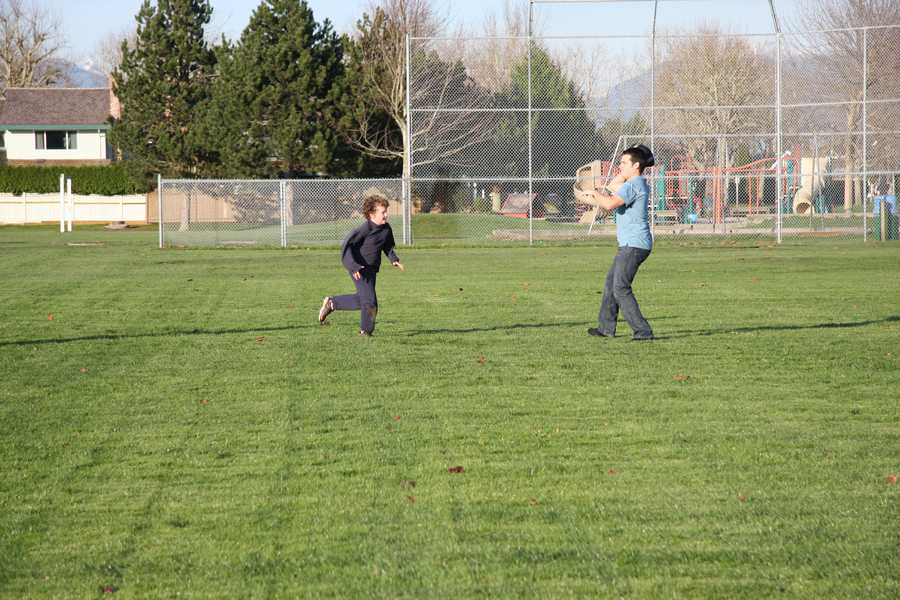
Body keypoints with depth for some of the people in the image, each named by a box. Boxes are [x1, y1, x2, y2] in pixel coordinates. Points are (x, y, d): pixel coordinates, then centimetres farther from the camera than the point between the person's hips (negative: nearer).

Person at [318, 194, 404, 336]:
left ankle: (331, 303, 34)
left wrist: (394, 259, 3)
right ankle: (366, 331, 10)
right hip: (359, 269, -8)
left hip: (372, 269, 8)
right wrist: (353, 266, -28)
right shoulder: (364, 229, -21)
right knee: (370, 300, -9)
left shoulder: (386, 229, 2)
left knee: (361, 300, 15)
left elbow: (388, 246, 21)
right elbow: (346, 245, -20)